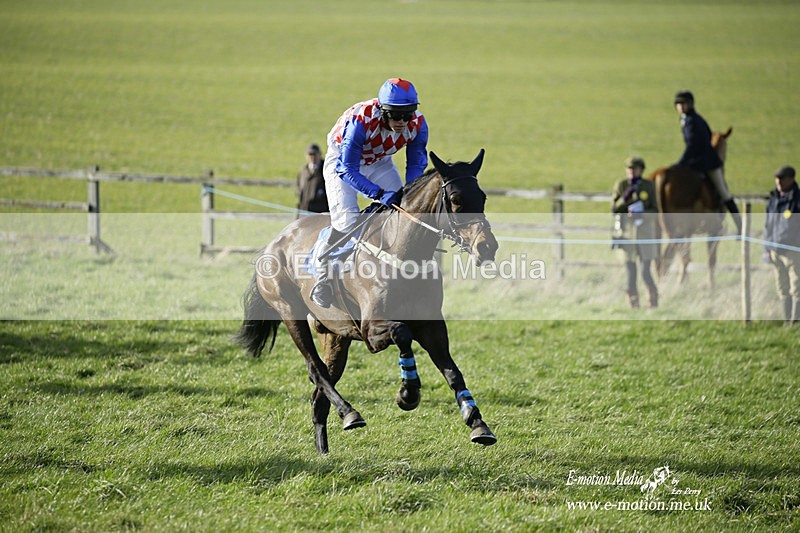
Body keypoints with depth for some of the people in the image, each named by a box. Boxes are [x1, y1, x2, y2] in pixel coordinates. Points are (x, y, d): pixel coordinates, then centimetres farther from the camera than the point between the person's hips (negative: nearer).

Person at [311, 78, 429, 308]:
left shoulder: (417, 124, -23)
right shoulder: (360, 122, -39)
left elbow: (417, 164, -7)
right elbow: (347, 170, -34)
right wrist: (379, 194, -44)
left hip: (379, 163, 5)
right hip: (343, 161, -5)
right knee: (346, 219, -21)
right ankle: (323, 280, -10)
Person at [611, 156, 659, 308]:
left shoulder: (649, 186, 1)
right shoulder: (621, 185, 3)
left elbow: (655, 210, 1)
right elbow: (614, 209, 2)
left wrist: (642, 213, -17)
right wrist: (624, 198, -15)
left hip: (645, 231, -1)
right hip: (627, 231, 1)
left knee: (645, 272, -4)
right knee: (630, 272, 3)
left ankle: (654, 298, 17)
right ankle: (633, 302, 15)